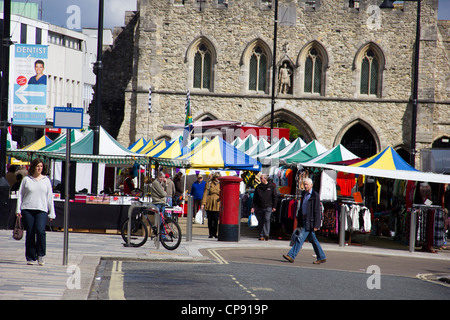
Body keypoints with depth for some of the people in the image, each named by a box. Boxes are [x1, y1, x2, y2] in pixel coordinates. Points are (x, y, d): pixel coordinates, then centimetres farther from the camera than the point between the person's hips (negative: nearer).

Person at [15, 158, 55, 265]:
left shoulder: (46, 180, 15)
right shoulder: (26, 179, 11)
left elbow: (50, 196, 15)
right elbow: (20, 194, 12)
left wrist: (51, 213, 10)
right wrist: (18, 209, 3)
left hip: (42, 210, 0)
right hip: (27, 209, 0)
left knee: (40, 231, -19)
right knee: (30, 234, -2)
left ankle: (40, 255, -5)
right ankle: (30, 258, 6)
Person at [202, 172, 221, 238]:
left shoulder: (220, 185, 10)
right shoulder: (209, 184, 7)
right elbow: (205, 193, 5)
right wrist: (203, 203, -3)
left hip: (217, 204, 0)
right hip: (209, 203, 0)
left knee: (216, 219, -7)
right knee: (210, 220, 3)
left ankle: (215, 233, 5)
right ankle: (210, 233, 11)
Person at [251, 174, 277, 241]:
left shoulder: (271, 186, 5)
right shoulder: (258, 187, 11)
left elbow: (274, 197, 6)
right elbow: (255, 198, 11)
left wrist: (274, 207, -1)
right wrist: (253, 207, 4)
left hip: (268, 207, -3)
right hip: (259, 207, 3)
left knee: (267, 219, -17)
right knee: (260, 221, 4)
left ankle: (266, 234, -20)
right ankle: (261, 235, 11)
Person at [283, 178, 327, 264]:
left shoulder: (315, 195, -11)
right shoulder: (304, 193, 13)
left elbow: (317, 211, -14)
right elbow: (301, 207, 20)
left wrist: (316, 225, -17)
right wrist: (299, 219, 17)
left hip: (310, 221, -9)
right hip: (304, 220, 9)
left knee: (301, 238, -12)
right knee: (312, 239, 12)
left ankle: (291, 256, -13)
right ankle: (321, 257, 19)